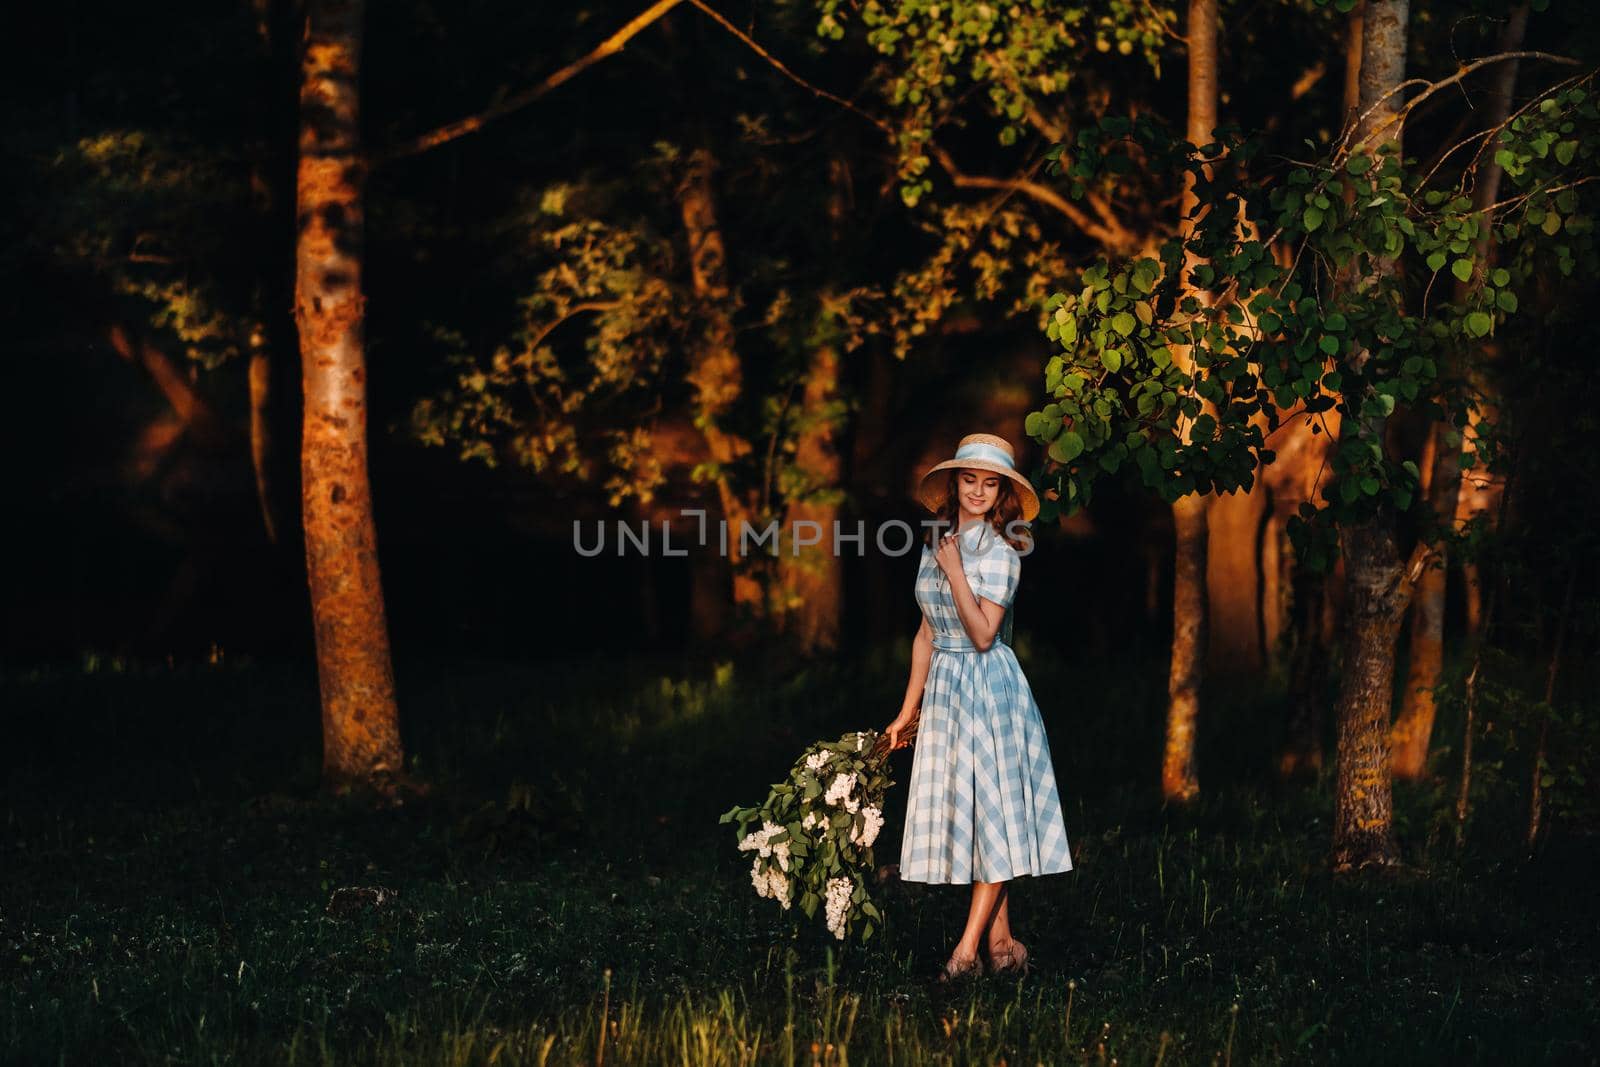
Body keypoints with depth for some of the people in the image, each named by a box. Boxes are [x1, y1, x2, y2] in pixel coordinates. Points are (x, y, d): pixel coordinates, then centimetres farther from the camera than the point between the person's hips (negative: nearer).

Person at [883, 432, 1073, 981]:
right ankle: (1002, 945, 10)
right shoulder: (937, 540, 10)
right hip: (944, 687, 7)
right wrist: (908, 710, 14)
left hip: (990, 687, -7)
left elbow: (984, 634, -18)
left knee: (991, 812, -5)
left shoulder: (1000, 551, -9)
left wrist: (955, 570, -16)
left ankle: (967, 949, -6)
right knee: (959, 813, 6)